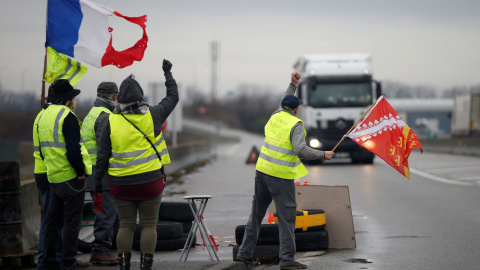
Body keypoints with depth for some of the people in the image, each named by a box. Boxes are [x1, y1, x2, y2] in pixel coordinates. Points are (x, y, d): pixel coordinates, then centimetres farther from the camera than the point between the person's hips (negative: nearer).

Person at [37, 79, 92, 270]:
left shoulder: (43, 117, 13)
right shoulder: (67, 117, -15)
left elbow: (42, 150, 18)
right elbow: (73, 150, -22)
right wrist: (81, 170, -11)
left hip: (53, 176, 8)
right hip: (71, 176, -8)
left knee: (53, 219, 14)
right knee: (72, 220, -2)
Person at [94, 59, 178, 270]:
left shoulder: (111, 121, -3)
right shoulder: (152, 116, -4)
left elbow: (103, 155, -2)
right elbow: (173, 97, 13)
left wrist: (98, 180, 6)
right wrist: (168, 73, 24)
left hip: (122, 182, 1)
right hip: (150, 181, -1)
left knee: (126, 225, 9)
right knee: (149, 224, 5)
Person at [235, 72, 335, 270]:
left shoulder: (275, 117, 9)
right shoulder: (295, 125, -11)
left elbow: (283, 105, 33)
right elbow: (300, 149, -23)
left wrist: (292, 85, 35)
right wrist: (323, 155, -14)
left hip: (262, 171, 7)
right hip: (281, 176, -7)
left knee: (256, 213, 16)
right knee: (286, 217, -3)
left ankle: (245, 252, 19)